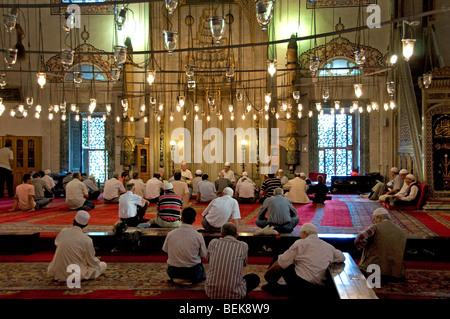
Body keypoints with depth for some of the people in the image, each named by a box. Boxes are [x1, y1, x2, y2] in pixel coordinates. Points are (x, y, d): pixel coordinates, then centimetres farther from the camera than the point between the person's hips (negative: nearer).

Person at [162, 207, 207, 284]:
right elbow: (203, 255, -4)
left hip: (173, 272, 1)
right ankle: (192, 280, 12)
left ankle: (176, 280, 19)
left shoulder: (170, 234, -9)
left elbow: (165, 250, 5)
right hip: (193, 272, -1)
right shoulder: (198, 236, -15)